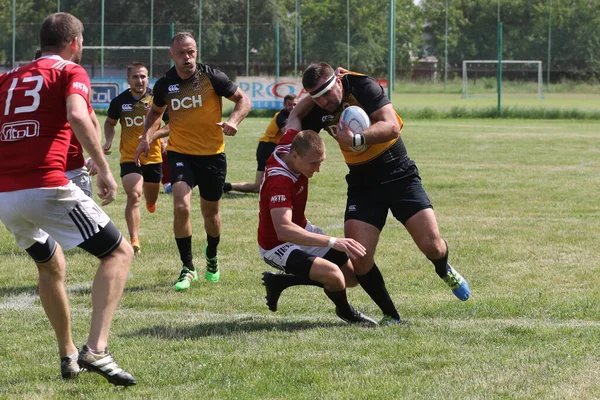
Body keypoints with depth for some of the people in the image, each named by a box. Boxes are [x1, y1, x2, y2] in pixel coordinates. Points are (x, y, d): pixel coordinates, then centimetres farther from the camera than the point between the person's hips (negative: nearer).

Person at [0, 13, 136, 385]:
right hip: (47, 188, -6)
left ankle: (68, 356, 33)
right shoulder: (71, 72, 4)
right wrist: (104, 169, -15)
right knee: (119, 253, 3)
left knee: (51, 265, 30)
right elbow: (77, 116, -15)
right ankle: (96, 349, -14)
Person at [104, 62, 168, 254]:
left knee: (151, 202, 16)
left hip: (153, 157, 2)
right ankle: (134, 241, -21)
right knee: (134, 196, -22)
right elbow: (110, 123, 15)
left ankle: (150, 202, 57)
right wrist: (109, 141, -2)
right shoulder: (119, 101, -4)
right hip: (129, 157, -2)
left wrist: (156, 134, -12)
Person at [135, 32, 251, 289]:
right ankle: (188, 269, -7)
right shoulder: (164, 84, -2)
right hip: (180, 153, 1)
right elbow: (156, 111, 18)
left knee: (210, 212, 14)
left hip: (212, 154, 0)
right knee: (181, 207, -20)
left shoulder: (212, 77, -10)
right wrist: (147, 136, 1)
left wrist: (234, 120, -21)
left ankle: (212, 259, 43)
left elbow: (243, 99, -2)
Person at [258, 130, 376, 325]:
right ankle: (345, 311, 5)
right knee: (333, 274, -31)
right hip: (278, 246, -9)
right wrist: (333, 242, -54)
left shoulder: (290, 142, -13)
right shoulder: (279, 182, -37)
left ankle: (279, 281, 23)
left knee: (353, 275, 11)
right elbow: (283, 230, -49)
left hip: (303, 231, 9)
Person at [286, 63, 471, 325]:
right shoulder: (317, 111, -4)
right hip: (362, 183, 3)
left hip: (399, 174, -3)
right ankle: (390, 315, 7)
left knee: (431, 244, -12)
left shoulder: (362, 87, -18)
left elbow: (392, 126, -28)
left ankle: (444, 271, 27)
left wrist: (356, 139, -38)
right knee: (358, 258, -14)